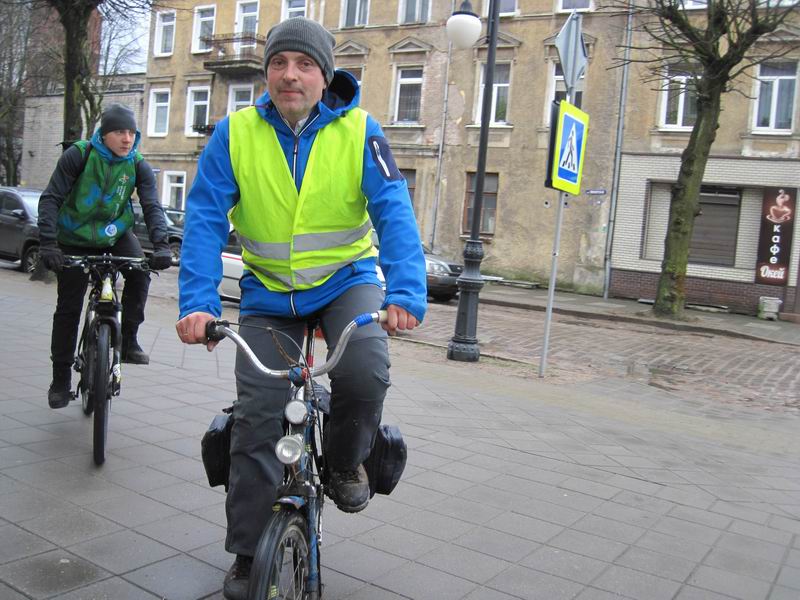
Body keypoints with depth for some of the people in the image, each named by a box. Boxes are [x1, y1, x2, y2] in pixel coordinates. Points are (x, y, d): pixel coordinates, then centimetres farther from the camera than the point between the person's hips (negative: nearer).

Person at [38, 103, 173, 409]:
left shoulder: (138, 166, -11)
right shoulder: (79, 155, -18)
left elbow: (152, 207, -18)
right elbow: (51, 198, -20)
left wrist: (161, 245, -35)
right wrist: (48, 243, -33)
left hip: (116, 234, 2)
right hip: (75, 238, -2)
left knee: (140, 274, -27)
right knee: (68, 308, -1)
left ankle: (128, 340, -8)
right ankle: (61, 379, 11)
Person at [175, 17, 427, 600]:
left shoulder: (359, 132, -11)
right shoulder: (235, 134, -9)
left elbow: (394, 213, -20)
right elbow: (206, 220, -15)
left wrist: (406, 293, -35)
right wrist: (197, 302, -29)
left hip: (346, 279, -1)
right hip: (269, 292, 1)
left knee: (366, 373, -29)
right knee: (257, 418, -3)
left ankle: (346, 463, 6)